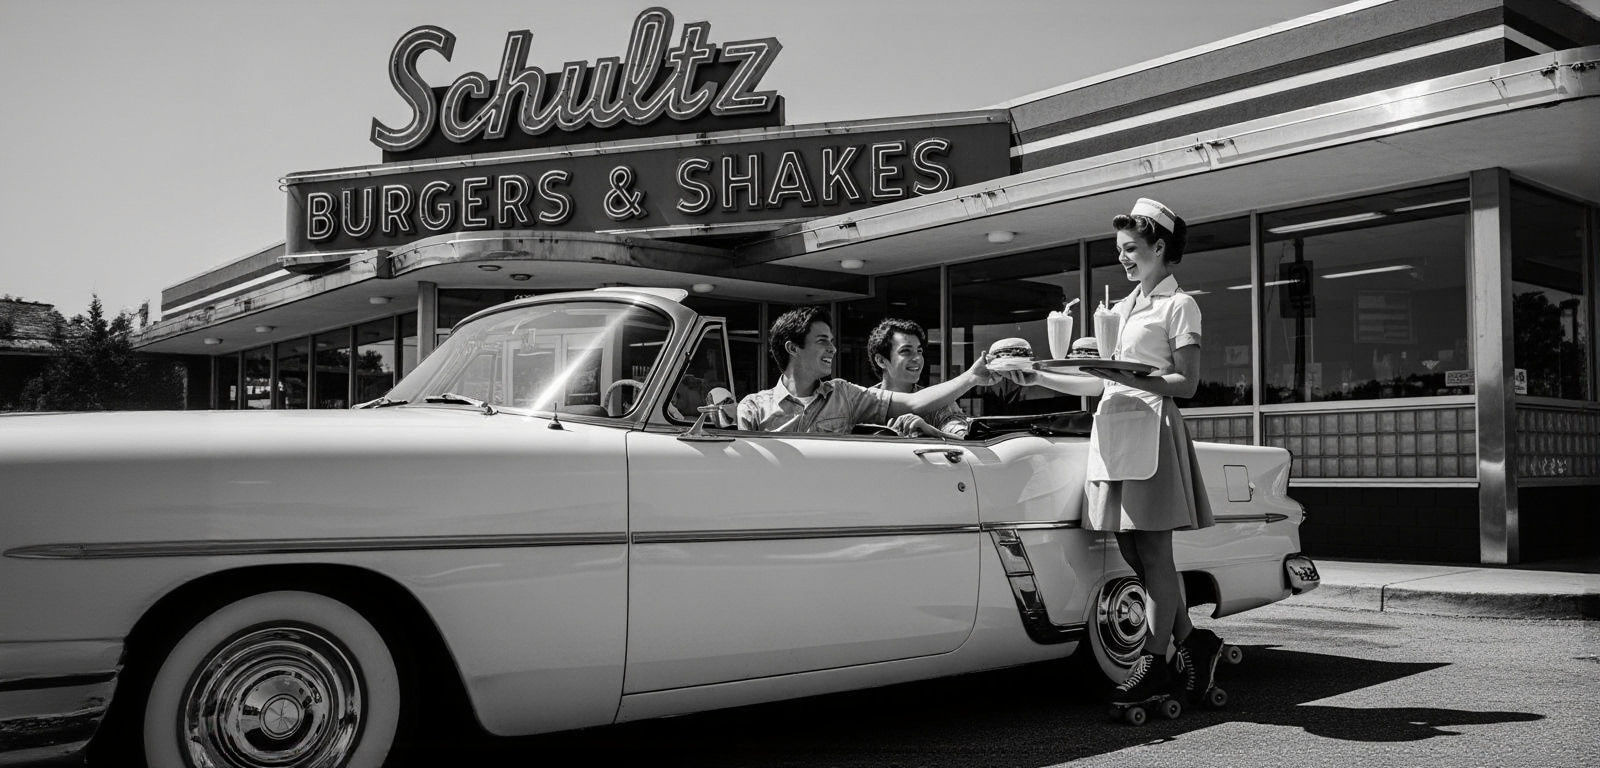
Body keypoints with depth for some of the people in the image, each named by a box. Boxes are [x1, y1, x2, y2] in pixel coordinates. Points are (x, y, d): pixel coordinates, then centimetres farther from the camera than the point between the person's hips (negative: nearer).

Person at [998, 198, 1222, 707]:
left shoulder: (1179, 306, 3)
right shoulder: (1120, 309, 23)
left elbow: (1187, 384, -6)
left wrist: (1126, 375, -18)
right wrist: (1040, 377, 10)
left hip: (1151, 428, -7)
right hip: (1111, 430, 7)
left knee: (1152, 552, -4)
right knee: (1133, 553, 5)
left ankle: (1155, 661, 2)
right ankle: (1191, 640, 18)